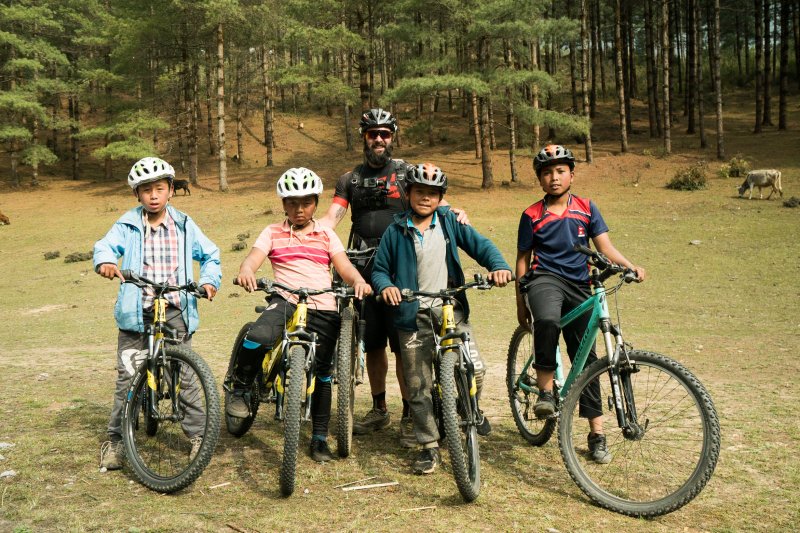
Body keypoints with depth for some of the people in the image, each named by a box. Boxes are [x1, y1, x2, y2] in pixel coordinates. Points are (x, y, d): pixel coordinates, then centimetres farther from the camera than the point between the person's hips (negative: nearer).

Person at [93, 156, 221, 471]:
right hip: (136, 312, 0)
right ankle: (115, 439, 16)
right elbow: (106, 245, -13)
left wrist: (209, 280, -3)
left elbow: (210, 255, 14)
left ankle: (198, 435, 12)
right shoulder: (127, 225, 2)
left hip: (175, 311, 1)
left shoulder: (184, 226, 7)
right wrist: (105, 261, -36)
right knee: (127, 377, 3)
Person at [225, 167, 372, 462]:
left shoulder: (326, 234, 14)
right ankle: (238, 390, -6)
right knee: (258, 337, -32)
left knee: (323, 371, 4)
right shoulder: (273, 233, 12)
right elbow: (253, 258, -4)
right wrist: (245, 271, -30)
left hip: (323, 307, 2)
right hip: (286, 299, -2)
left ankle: (319, 437, 19)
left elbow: (344, 266, 3)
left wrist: (359, 281, -21)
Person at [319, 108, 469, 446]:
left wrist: (455, 212, -31)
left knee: (403, 346, -4)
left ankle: (409, 417, 7)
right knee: (372, 345, 11)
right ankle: (379, 410, 26)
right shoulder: (350, 180, 13)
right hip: (364, 272, 4)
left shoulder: (407, 173, 4)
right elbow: (331, 217, 1)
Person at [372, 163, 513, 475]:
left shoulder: (450, 222, 7)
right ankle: (429, 447, 17)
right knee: (418, 387, 2)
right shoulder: (396, 231, 5)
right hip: (413, 316, 0)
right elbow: (380, 270, 8)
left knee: (474, 368, -14)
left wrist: (498, 266, -15)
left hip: (451, 309, 1)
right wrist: (385, 286, -14)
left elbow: (480, 245, 4)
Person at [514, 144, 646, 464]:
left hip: (579, 285, 3)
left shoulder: (586, 209, 7)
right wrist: (520, 302, 7)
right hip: (544, 279, -3)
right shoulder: (532, 215, 2)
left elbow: (604, 246, 1)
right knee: (547, 320, -39)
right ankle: (545, 390, -20)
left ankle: (596, 433, 14)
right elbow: (523, 259, 7)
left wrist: (630, 266, -18)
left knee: (585, 357, 4)